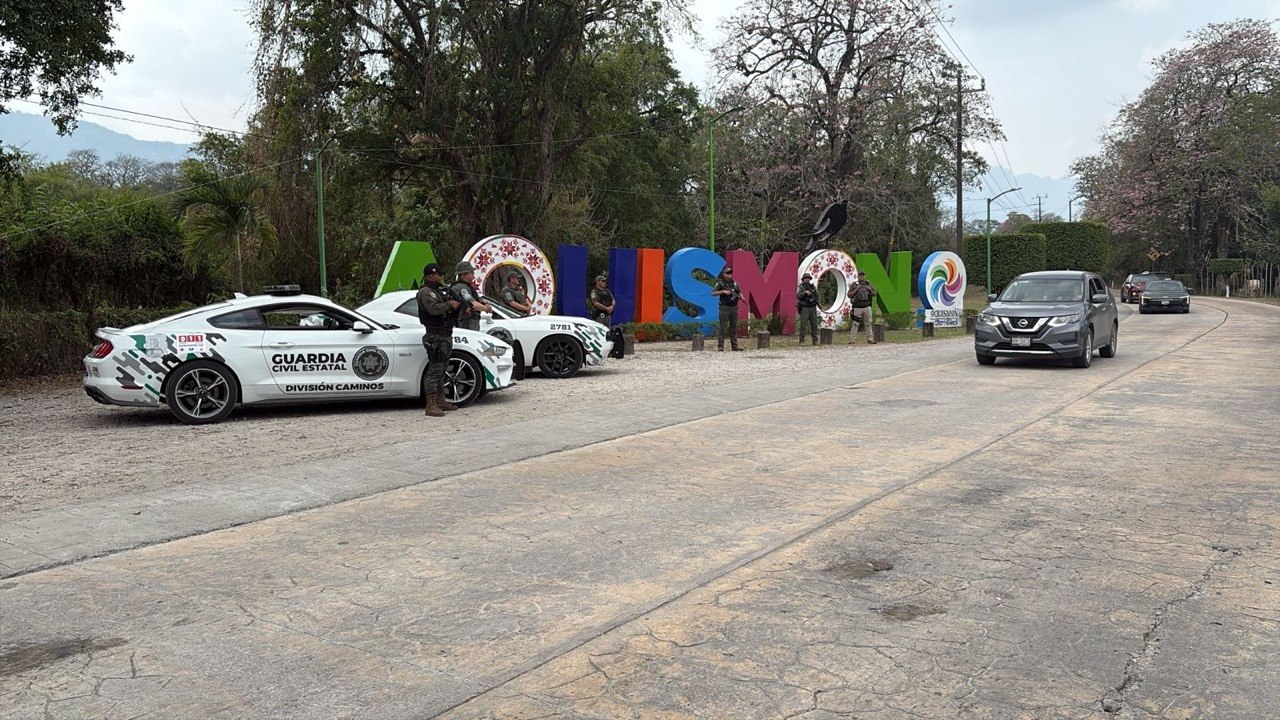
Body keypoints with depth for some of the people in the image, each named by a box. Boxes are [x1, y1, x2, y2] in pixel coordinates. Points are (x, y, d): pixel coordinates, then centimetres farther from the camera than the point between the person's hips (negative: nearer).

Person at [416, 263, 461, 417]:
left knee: (441, 370, 16)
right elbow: (433, 309, -28)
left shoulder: (439, 291, 21)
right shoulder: (425, 292, -11)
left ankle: (440, 401, 25)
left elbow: (449, 311, 27)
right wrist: (449, 304, -15)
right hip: (435, 336, -10)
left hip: (445, 336, 10)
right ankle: (431, 406, -14)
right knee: (434, 371, -12)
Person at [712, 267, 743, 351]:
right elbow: (713, 293, -7)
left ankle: (734, 346, 12)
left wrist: (741, 297, -4)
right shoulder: (720, 283, -2)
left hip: (734, 308, 5)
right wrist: (723, 291, -16)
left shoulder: (734, 283, 12)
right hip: (725, 308, -5)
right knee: (723, 328, -6)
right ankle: (720, 346, -3)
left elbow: (739, 292, 17)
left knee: (734, 327, 8)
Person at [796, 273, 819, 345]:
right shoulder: (800, 287, -5)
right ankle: (801, 341, -4)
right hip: (804, 308, -5)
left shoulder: (812, 286, 10)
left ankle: (815, 340, 12)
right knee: (803, 325, -8)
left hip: (812, 308, 5)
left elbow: (817, 296, 17)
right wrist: (805, 292, -33)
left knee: (814, 325, 5)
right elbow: (798, 296, -20)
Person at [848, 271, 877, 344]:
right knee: (855, 324, -5)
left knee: (868, 324, 5)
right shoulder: (854, 285, 2)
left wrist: (870, 290, -7)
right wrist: (856, 289, -14)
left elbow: (874, 294, 12)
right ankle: (852, 340, -3)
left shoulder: (868, 284, 12)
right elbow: (849, 295, -4)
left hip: (867, 307, 3)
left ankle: (870, 339, 9)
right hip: (857, 308, -3)